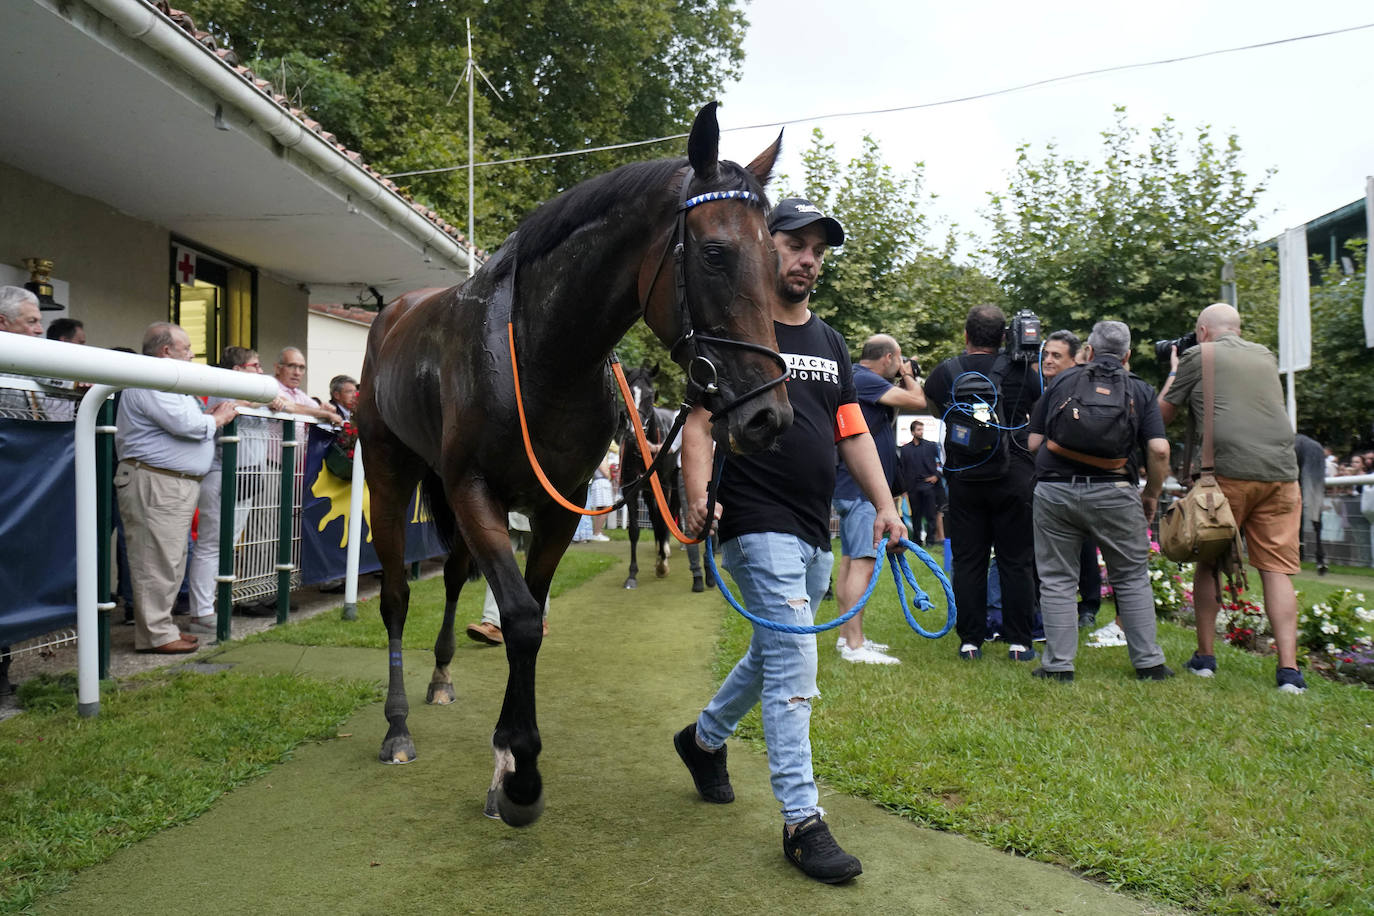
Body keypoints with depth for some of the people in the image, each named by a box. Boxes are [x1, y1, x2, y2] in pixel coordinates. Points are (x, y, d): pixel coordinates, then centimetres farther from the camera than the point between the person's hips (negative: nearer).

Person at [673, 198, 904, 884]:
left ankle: (704, 738, 42)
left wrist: (885, 505, 4)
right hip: (759, 525, -8)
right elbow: (699, 423, -9)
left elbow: (854, 433, 14)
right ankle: (802, 821, -1)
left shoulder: (830, 344, 16)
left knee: (774, 653, 19)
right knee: (793, 662, -11)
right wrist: (699, 497, -24)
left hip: (814, 531, 8)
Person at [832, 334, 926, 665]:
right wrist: (908, 378, 1)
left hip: (853, 486, 11)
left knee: (850, 560, 13)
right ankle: (854, 645, -13)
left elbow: (888, 415, 25)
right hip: (861, 487, -11)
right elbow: (918, 402, -18)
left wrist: (903, 382, 17)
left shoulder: (860, 379, 17)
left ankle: (847, 635, 20)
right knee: (863, 562, -13)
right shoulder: (864, 379, -15)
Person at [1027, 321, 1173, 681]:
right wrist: (1151, 494, 10)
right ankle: (1149, 662, 18)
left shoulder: (1061, 381, 10)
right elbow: (1159, 449, -4)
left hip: (1054, 490, 0)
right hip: (1114, 493, 0)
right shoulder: (1140, 390, 8)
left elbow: (1033, 442, 8)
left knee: (1057, 581, 7)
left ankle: (1058, 665, 9)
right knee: (1132, 578, 14)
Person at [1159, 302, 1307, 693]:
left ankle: (1205, 657, 14)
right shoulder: (1266, 357, 20)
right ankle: (1289, 669, -3)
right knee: (1278, 569, 3)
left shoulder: (1197, 356, 7)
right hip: (1281, 470, 4)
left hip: (1228, 471, -3)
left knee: (1208, 561, 10)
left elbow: (1163, 413, 15)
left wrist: (1173, 372, 31)